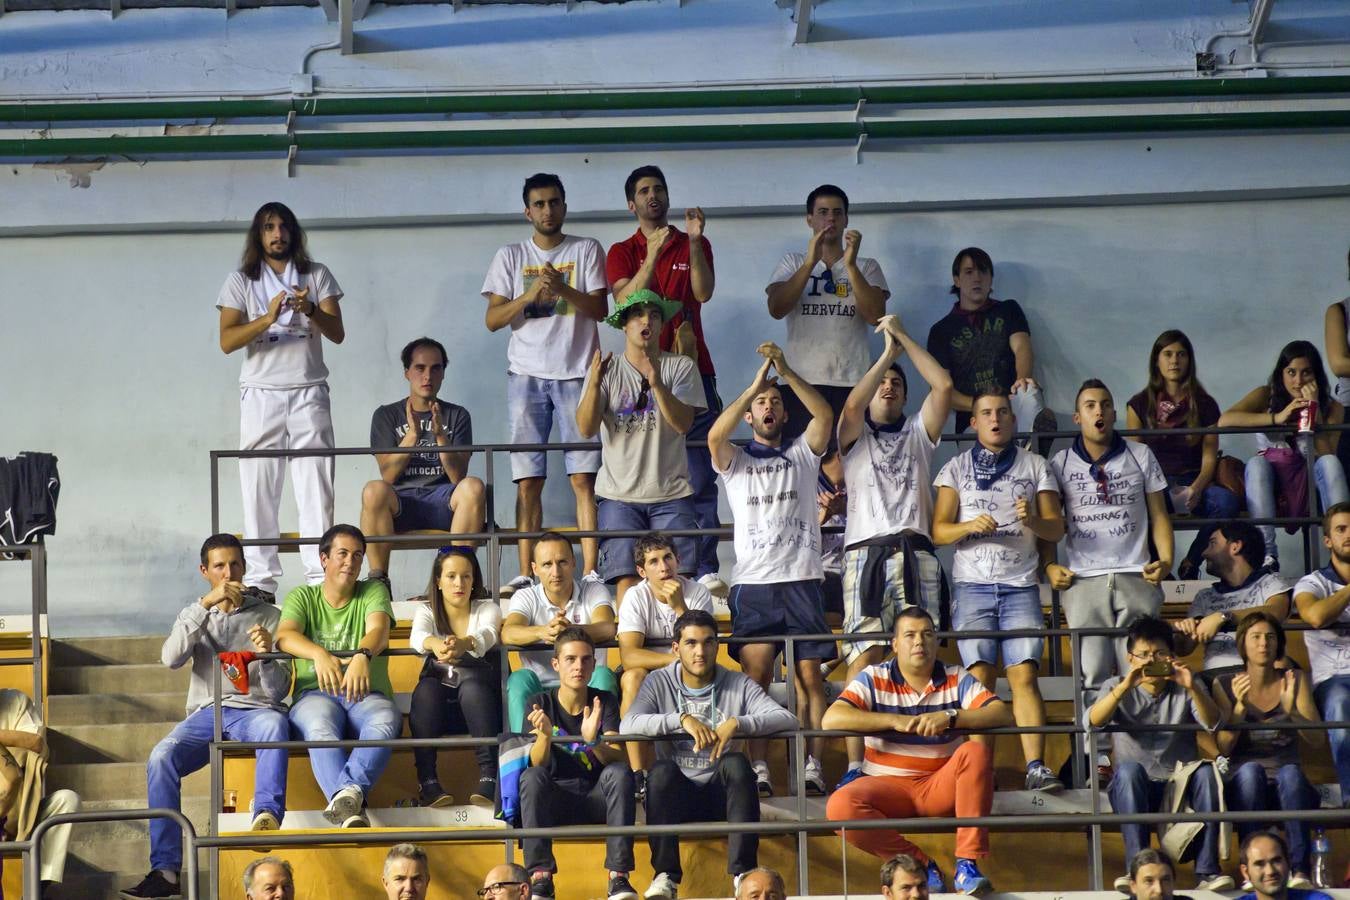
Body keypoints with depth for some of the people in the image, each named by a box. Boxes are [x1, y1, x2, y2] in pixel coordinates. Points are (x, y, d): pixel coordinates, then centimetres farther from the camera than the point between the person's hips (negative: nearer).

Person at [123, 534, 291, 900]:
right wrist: (206, 604, -11)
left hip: (254, 709, -2)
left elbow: (277, 691, 6)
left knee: (274, 724, -39)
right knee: (161, 758, -29)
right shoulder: (196, 616, 19)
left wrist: (267, 655, -17)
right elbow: (171, 658, -3)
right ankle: (164, 870, -32)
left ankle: (267, 814, -57)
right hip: (207, 711, 2)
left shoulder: (268, 616, 13)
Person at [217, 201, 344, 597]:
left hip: (309, 391, 1)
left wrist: (311, 311, -17)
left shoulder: (317, 275, 11)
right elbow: (227, 340, -4)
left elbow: (337, 333, 3)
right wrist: (268, 318, -19)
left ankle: (320, 574, -6)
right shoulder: (241, 281, 7)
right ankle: (260, 577, -1)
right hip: (261, 392, -1)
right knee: (259, 487, -3)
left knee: (316, 484, -5)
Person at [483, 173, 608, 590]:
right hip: (527, 375, 1)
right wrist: (529, 295, -11)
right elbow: (493, 319, 6)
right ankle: (526, 573, -4)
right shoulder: (511, 257, 12)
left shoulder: (587, 251, 9)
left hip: (576, 373, -1)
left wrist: (562, 288, -17)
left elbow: (600, 309, 0)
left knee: (583, 477, -8)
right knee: (528, 480, -3)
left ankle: (590, 571, -10)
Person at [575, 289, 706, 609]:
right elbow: (587, 429, -4)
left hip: (671, 496, 0)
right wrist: (594, 384, -21)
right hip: (620, 496, 0)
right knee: (626, 579, -9)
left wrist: (656, 384, -23)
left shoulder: (681, 367, 6)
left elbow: (683, 423, -8)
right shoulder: (607, 370, 7)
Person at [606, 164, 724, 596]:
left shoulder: (693, 245, 12)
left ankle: (704, 567, -3)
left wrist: (694, 241, -15)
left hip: (694, 370, 1)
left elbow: (704, 292, -5)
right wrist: (654, 253, -17)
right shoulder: (622, 252, 10)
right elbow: (628, 301, -7)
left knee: (700, 477, -4)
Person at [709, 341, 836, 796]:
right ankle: (758, 770, -10)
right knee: (755, 677, -8)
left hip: (802, 579, 1)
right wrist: (755, 383, -12)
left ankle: (814, 767, -5)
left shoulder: (802, 453, 17)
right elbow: (715, 436, -7)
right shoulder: (736, 461, 14)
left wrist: (786, 371, -10)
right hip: (753, 583, -1)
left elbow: (825, 415, 0)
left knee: (811, 676, -4)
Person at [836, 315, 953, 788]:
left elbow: (943, 385, 9)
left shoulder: (918, 432, 24)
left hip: (914, 550, 2)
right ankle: (855, 765, -15)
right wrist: (886, 353, 3)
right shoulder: (855, 436, 20)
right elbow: (852, 405, -4)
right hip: (865, 551, -1)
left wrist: (903, 336, 11)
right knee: (863, 659, -12)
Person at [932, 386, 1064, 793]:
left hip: (1020, 586, 0)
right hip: (973, 585, 0)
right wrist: (970, 526, -13)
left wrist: (1033, 521, -13)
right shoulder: (956, 468, 13)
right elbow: (938, 531, 7)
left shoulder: (1035, 466, 13)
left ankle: (1036, 766, -19)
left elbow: (1056, 529, 9)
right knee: (980, 676, -8)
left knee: (1024, 675, -12)